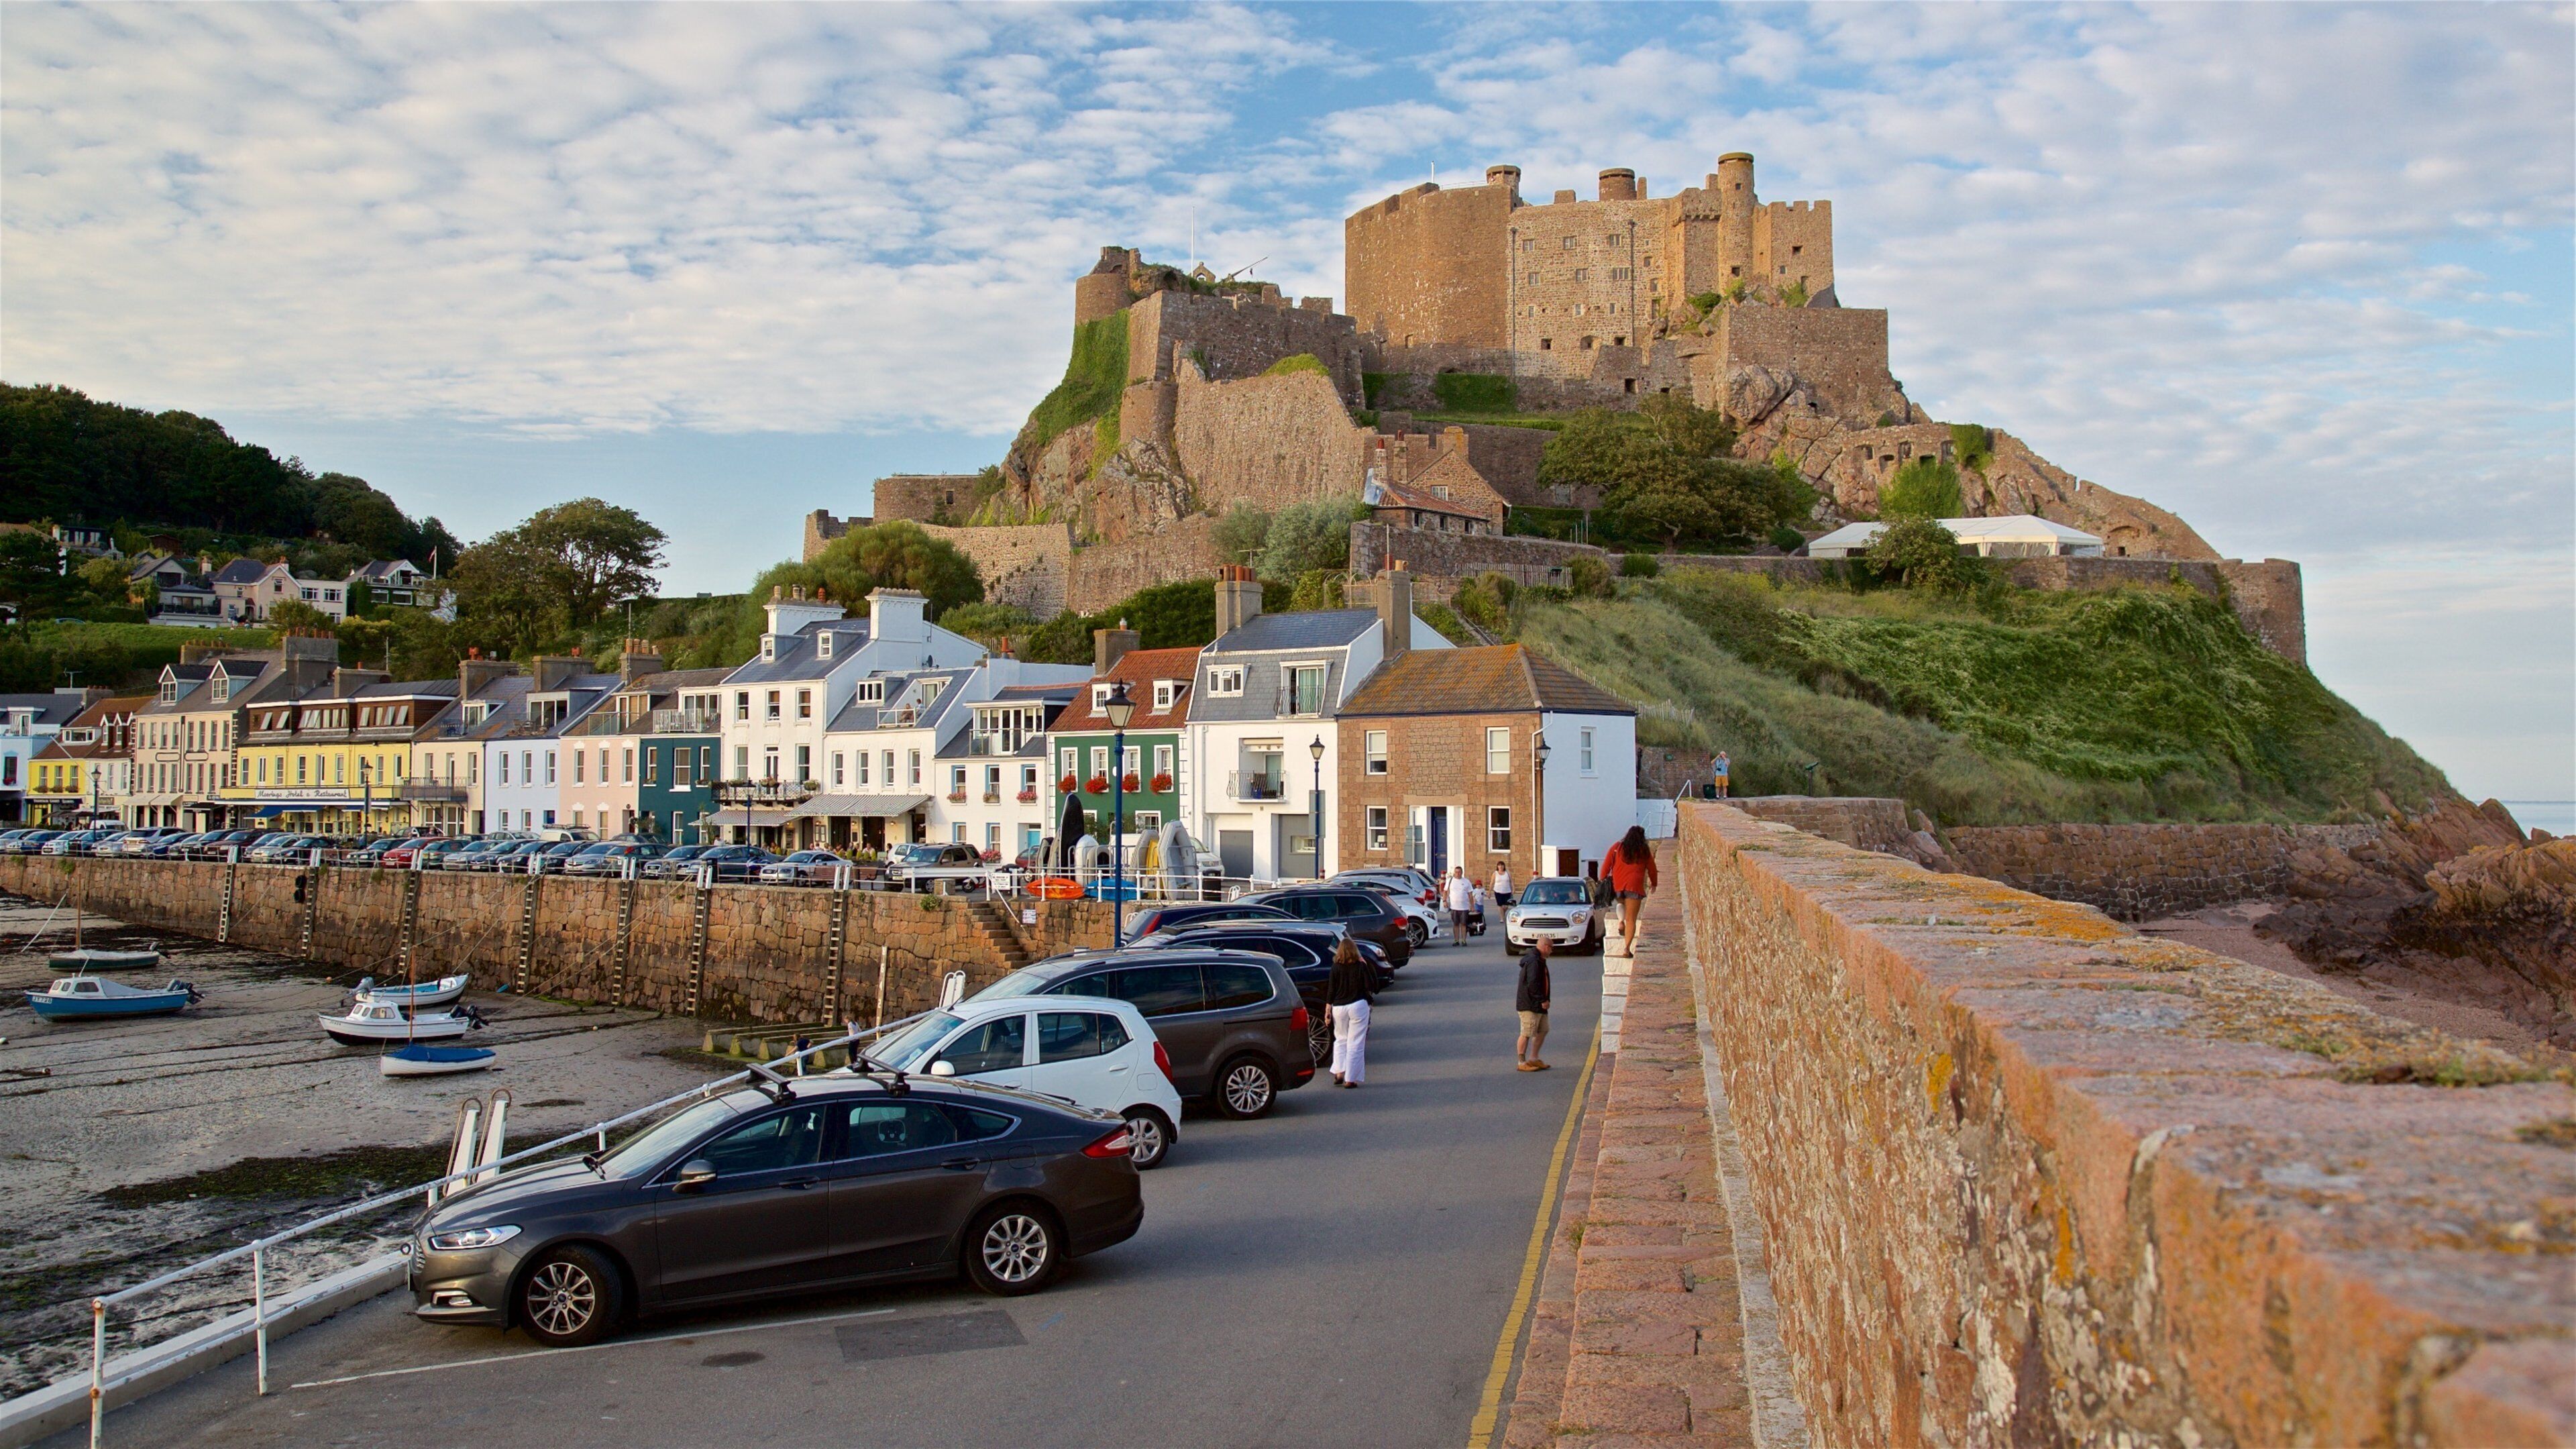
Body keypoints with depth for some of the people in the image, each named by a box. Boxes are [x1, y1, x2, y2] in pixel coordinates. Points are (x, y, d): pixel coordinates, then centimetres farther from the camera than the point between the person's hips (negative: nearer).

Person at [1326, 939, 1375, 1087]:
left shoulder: (1336, 967, -2)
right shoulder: (1361, 966, -7)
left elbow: (1331, 989, -1)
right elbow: (1370, 986, -6)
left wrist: (1328, 1009, 4)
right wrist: (1366, 967, 1)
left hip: (1339, 1007, 2)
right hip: (1358, 1006, -2)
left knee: (1341, 1039, 20)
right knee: (1355, 1043, 3)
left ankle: (1339, 1073, 9)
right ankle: (1350, 1079, 1)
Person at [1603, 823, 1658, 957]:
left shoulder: (1617, 847, 8)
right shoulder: (1645, 851, 8)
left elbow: (1606, 865, 6)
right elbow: (1652, 869, 16)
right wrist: (1653, 883, 32)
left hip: (1617, 885, 2)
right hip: (1634, 886, -2)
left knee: (1621, 903, 33)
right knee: (1631, 919, 0)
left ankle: (1621, 920, 4)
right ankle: (1627, 948, -10)